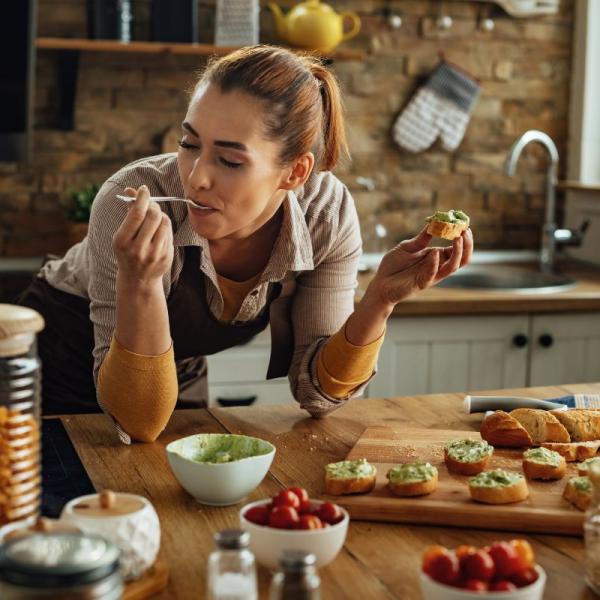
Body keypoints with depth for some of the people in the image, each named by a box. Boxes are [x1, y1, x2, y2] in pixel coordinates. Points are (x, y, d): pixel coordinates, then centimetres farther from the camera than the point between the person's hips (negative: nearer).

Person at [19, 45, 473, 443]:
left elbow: (317, 391, -16)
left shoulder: (328, 213, -22)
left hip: (183, 382, 4)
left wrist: (381, 298, -31)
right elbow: (139, 423, -30)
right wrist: (140, 281, -44)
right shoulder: (138, 204, -32)